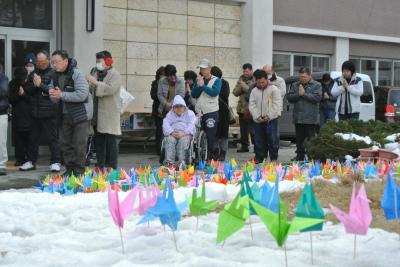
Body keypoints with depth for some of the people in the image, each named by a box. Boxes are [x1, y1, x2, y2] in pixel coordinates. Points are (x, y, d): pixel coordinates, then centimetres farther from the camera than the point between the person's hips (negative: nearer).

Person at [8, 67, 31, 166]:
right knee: (18, 138, 1)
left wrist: (24, 94, -18)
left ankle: (28, 157, 4)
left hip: (28, 115, -2)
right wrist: (18, 95, -16)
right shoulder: (12, 84, 4)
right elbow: (10, 100, 0)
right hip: (17, 115, 2)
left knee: (28, 137, -3)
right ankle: (19, 159, 5)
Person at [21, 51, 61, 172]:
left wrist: (41, 85, -16)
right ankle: (31, 161, 23)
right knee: (33, 138, 13)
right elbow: (27, 90, 9)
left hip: (49, 113, -6)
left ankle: (56, 162, 6)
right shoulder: (33, 73, 13)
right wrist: (34, 85, -9)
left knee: (52, 138, -1)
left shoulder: (53, 73, -5)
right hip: (35, 112, 6)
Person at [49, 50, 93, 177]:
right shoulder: (55, 76, 7)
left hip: (80, 114, -7)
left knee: (79, 144, -4)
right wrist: (53, 95, -12)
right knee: (65, 143, 11)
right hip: (65, 115, 7)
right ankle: (69, 169, 22)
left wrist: (61, 95, -24)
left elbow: (82, 95, -27)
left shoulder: (77, 74, -17)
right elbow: (55, 99, 13)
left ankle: (79, 170, 8)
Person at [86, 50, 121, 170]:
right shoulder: (95, 72, 15)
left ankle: (112, 168, -2)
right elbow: (91, 89, 22)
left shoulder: (115, 75, -6)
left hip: (109, 114, -7)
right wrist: (88, 84, 2)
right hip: (97, 114, 7)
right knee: (99, 140, 12)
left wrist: (95, 82, -22)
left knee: (111, 141, -6)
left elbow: (111, 89, -23)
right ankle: (100, 166, 19)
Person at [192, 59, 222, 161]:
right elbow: (194, 94, 2)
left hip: (211, 111, -5)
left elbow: (214, 92, -17)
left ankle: (212, 156, 1)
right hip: (199, 111, 5)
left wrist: (203, 85, -15)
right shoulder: (198, 80, 13)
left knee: (211, 135, -6)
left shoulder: (216, 80, 0)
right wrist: (199, 86, -13)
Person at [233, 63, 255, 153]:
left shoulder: (256, 80, -6)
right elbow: (235, 92, 9)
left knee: (252, 129, -9)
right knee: (243, 129, 12)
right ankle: (244, 146, 21)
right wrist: (240, 87, -10)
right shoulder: (241, 79, 14)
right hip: (242, 108, 6)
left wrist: (245, 87, -16)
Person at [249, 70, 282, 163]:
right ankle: (259, 158, 18)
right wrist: (257, 117, -8)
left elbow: (277, 105, -10)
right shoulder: (254, 91, 10)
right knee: (259, 140, 9)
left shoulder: (274, 89, -4)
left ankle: (273, 159, 3)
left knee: (272, 140, -4)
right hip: (258, 120, 4)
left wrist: (269, 116, -14)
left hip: (271, 119, -4)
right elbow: (252, 105, 5)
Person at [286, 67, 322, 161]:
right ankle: (300, 156, 19)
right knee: (299, 139, 11)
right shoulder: (295, 85, 13)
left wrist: (304, 94, -13)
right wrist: (298, 94, -13)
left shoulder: (316, 85, 0)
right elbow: (289, 97, 3)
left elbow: (317, 97, -15)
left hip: (311, 119, -5)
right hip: (298, 118, 5)